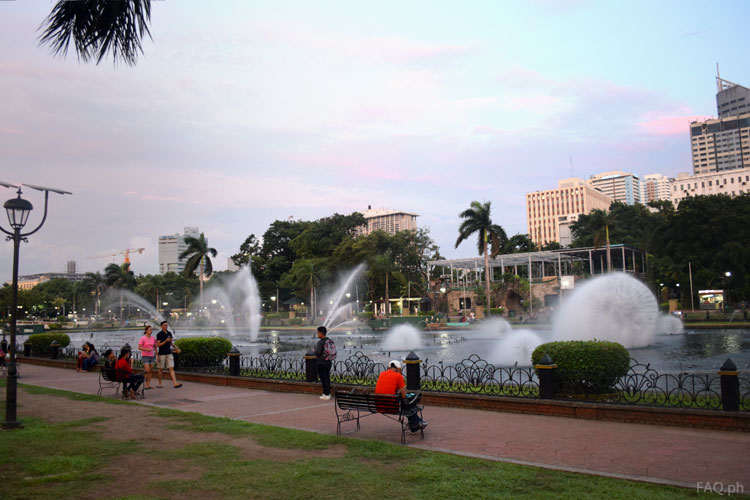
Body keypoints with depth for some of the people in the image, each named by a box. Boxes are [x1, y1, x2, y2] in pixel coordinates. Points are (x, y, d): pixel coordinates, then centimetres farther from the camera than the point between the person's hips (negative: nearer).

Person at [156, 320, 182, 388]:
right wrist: (166, 341, -24)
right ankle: (160, 383, 20)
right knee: (160, 369, 7)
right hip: (162, 354, -4)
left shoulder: (169, 333, 9)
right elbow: (158, 344, -12)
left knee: (171, 368, -5)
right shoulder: (159, 334, -7)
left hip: (169, 354, 4)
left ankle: (175, 383, -14)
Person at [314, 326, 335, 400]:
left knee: (324, 379, 1)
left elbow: (318, 353, -23)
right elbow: (333, 352, 9)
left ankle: (326, 395, 6)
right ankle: (328, 393, 22)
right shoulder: (330, 341, 4)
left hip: (322, 363, -7)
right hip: (329, 362, 7)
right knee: (327, 378, 15)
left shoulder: (320, 342, -18)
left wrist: (315, 351, -2)